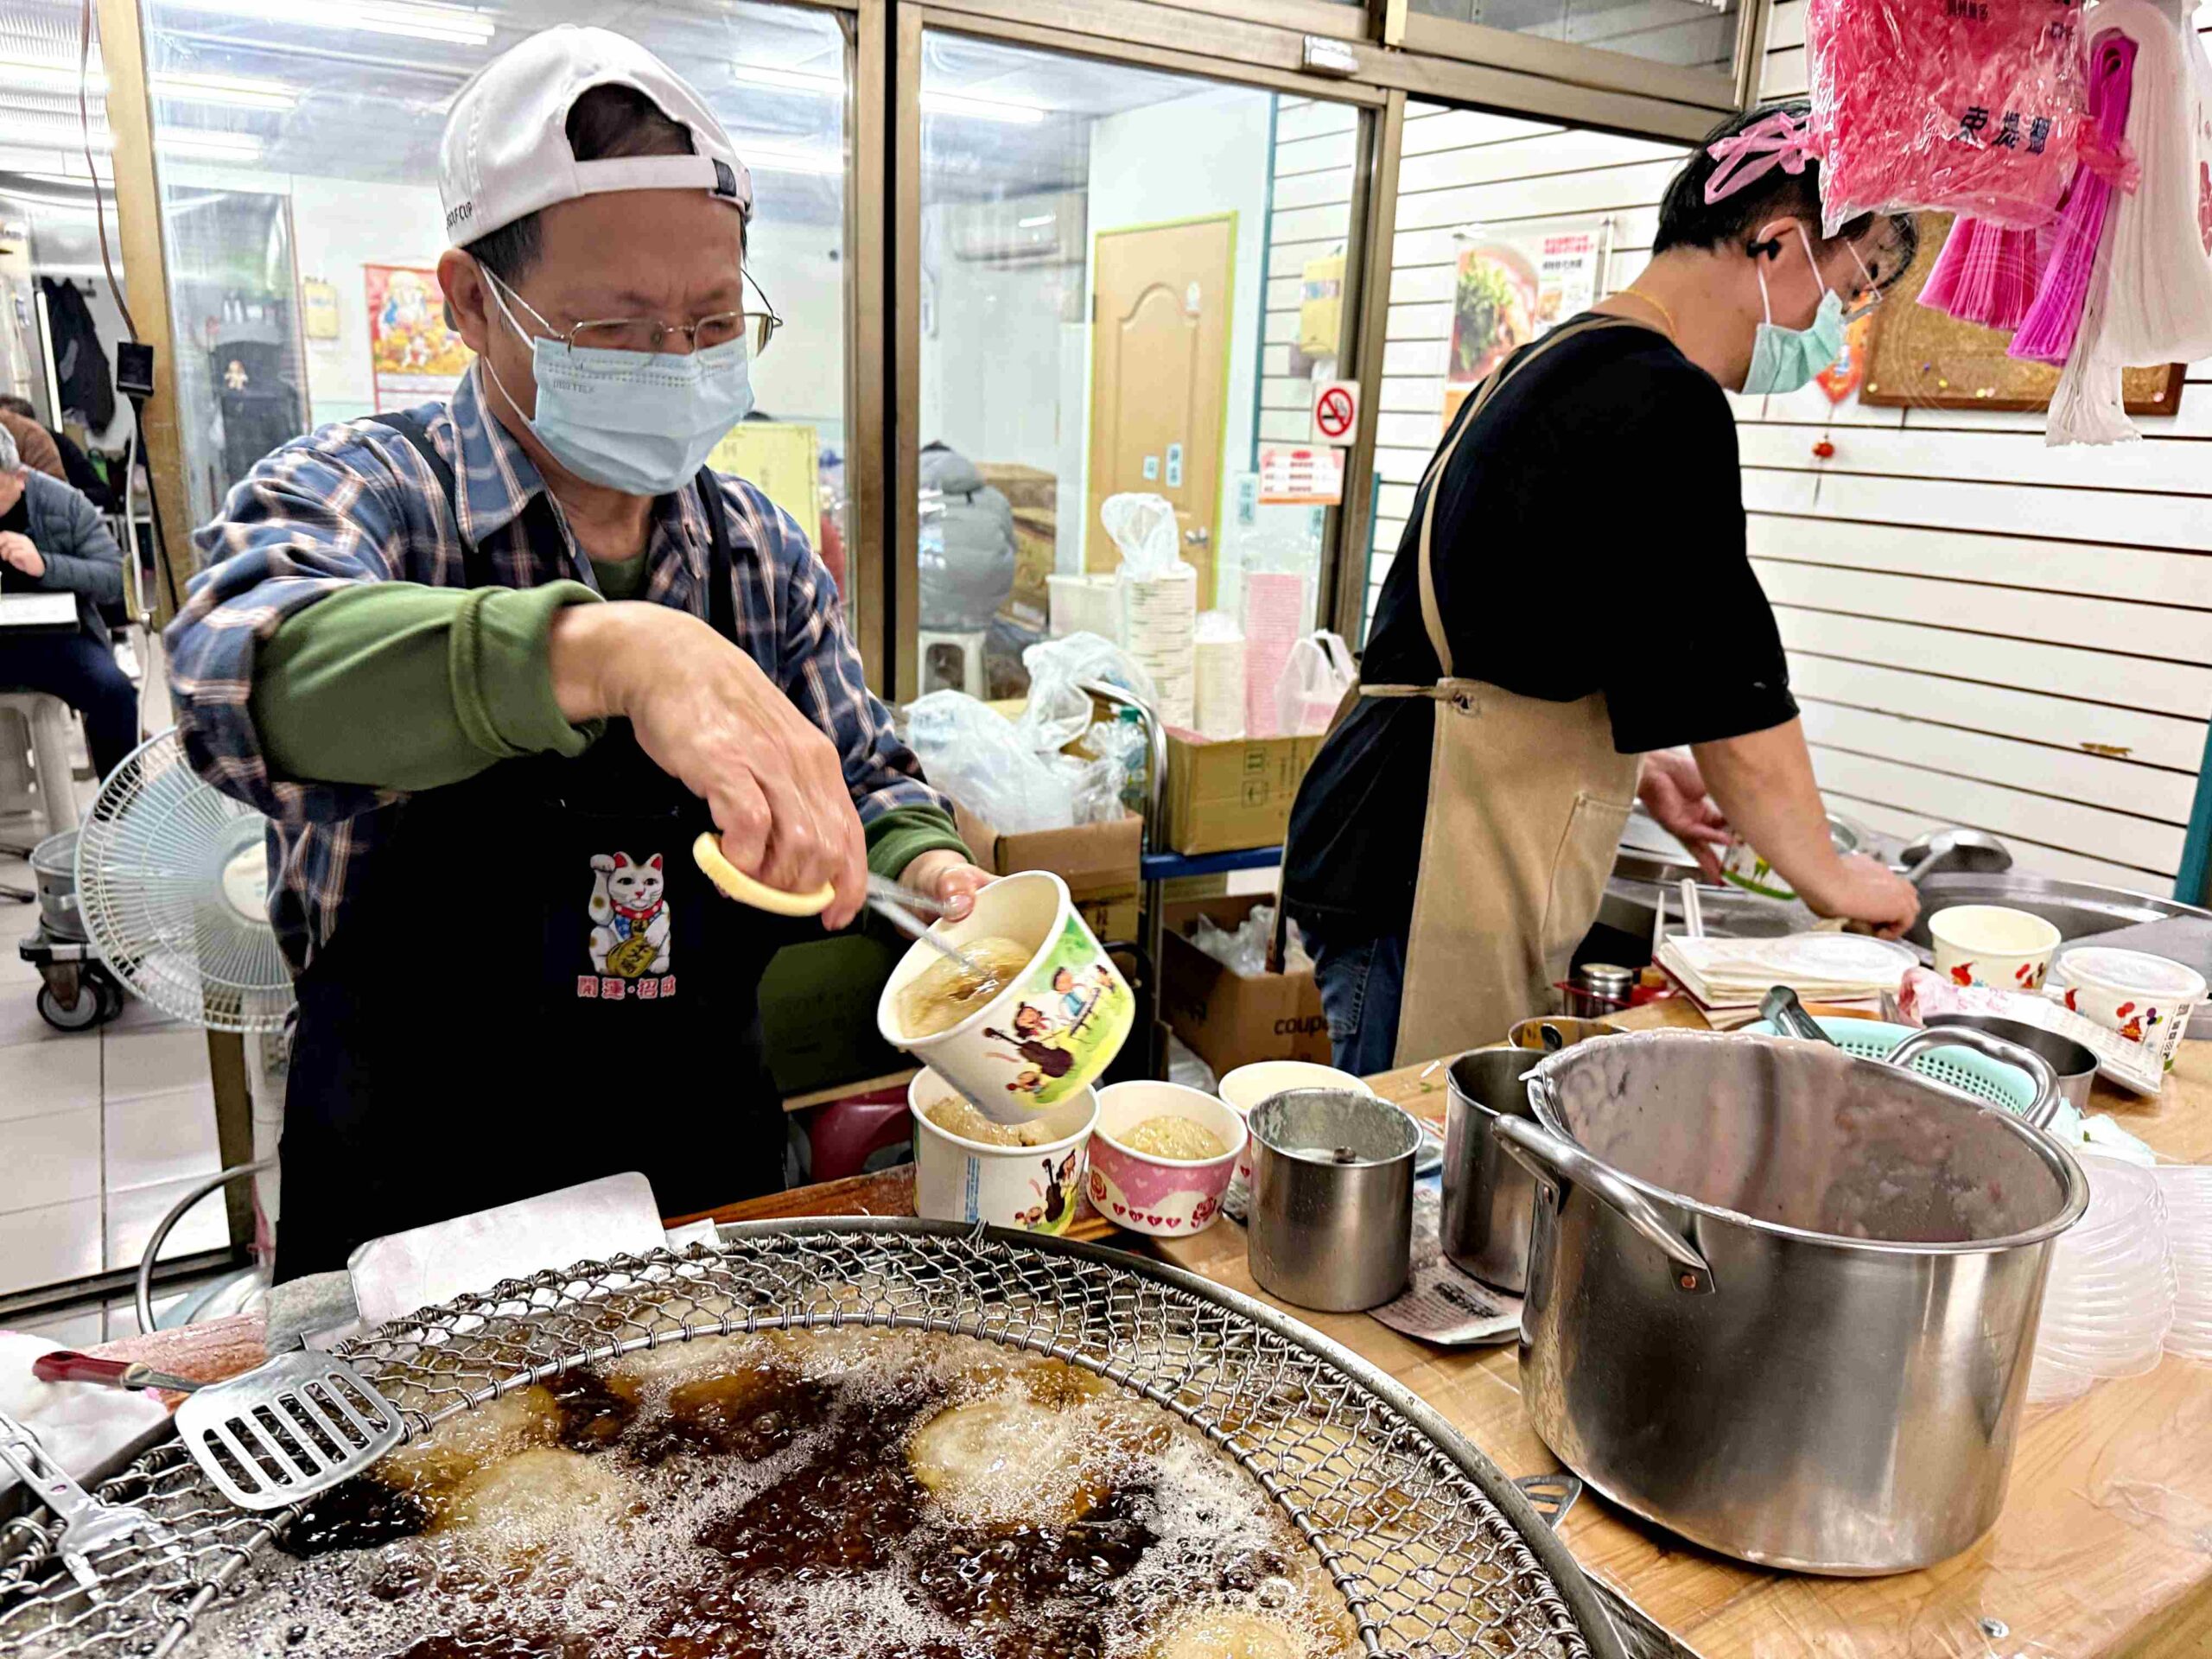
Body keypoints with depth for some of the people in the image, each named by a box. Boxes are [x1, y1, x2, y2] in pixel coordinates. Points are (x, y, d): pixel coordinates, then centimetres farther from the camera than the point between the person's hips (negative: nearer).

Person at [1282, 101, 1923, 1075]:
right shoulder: (1662, 405, -15)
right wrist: (1830, 877, 4)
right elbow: (1729, 699, -11)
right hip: (1428, 883, -10)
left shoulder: (1550, 368, 17)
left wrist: (1638, 767, 24)